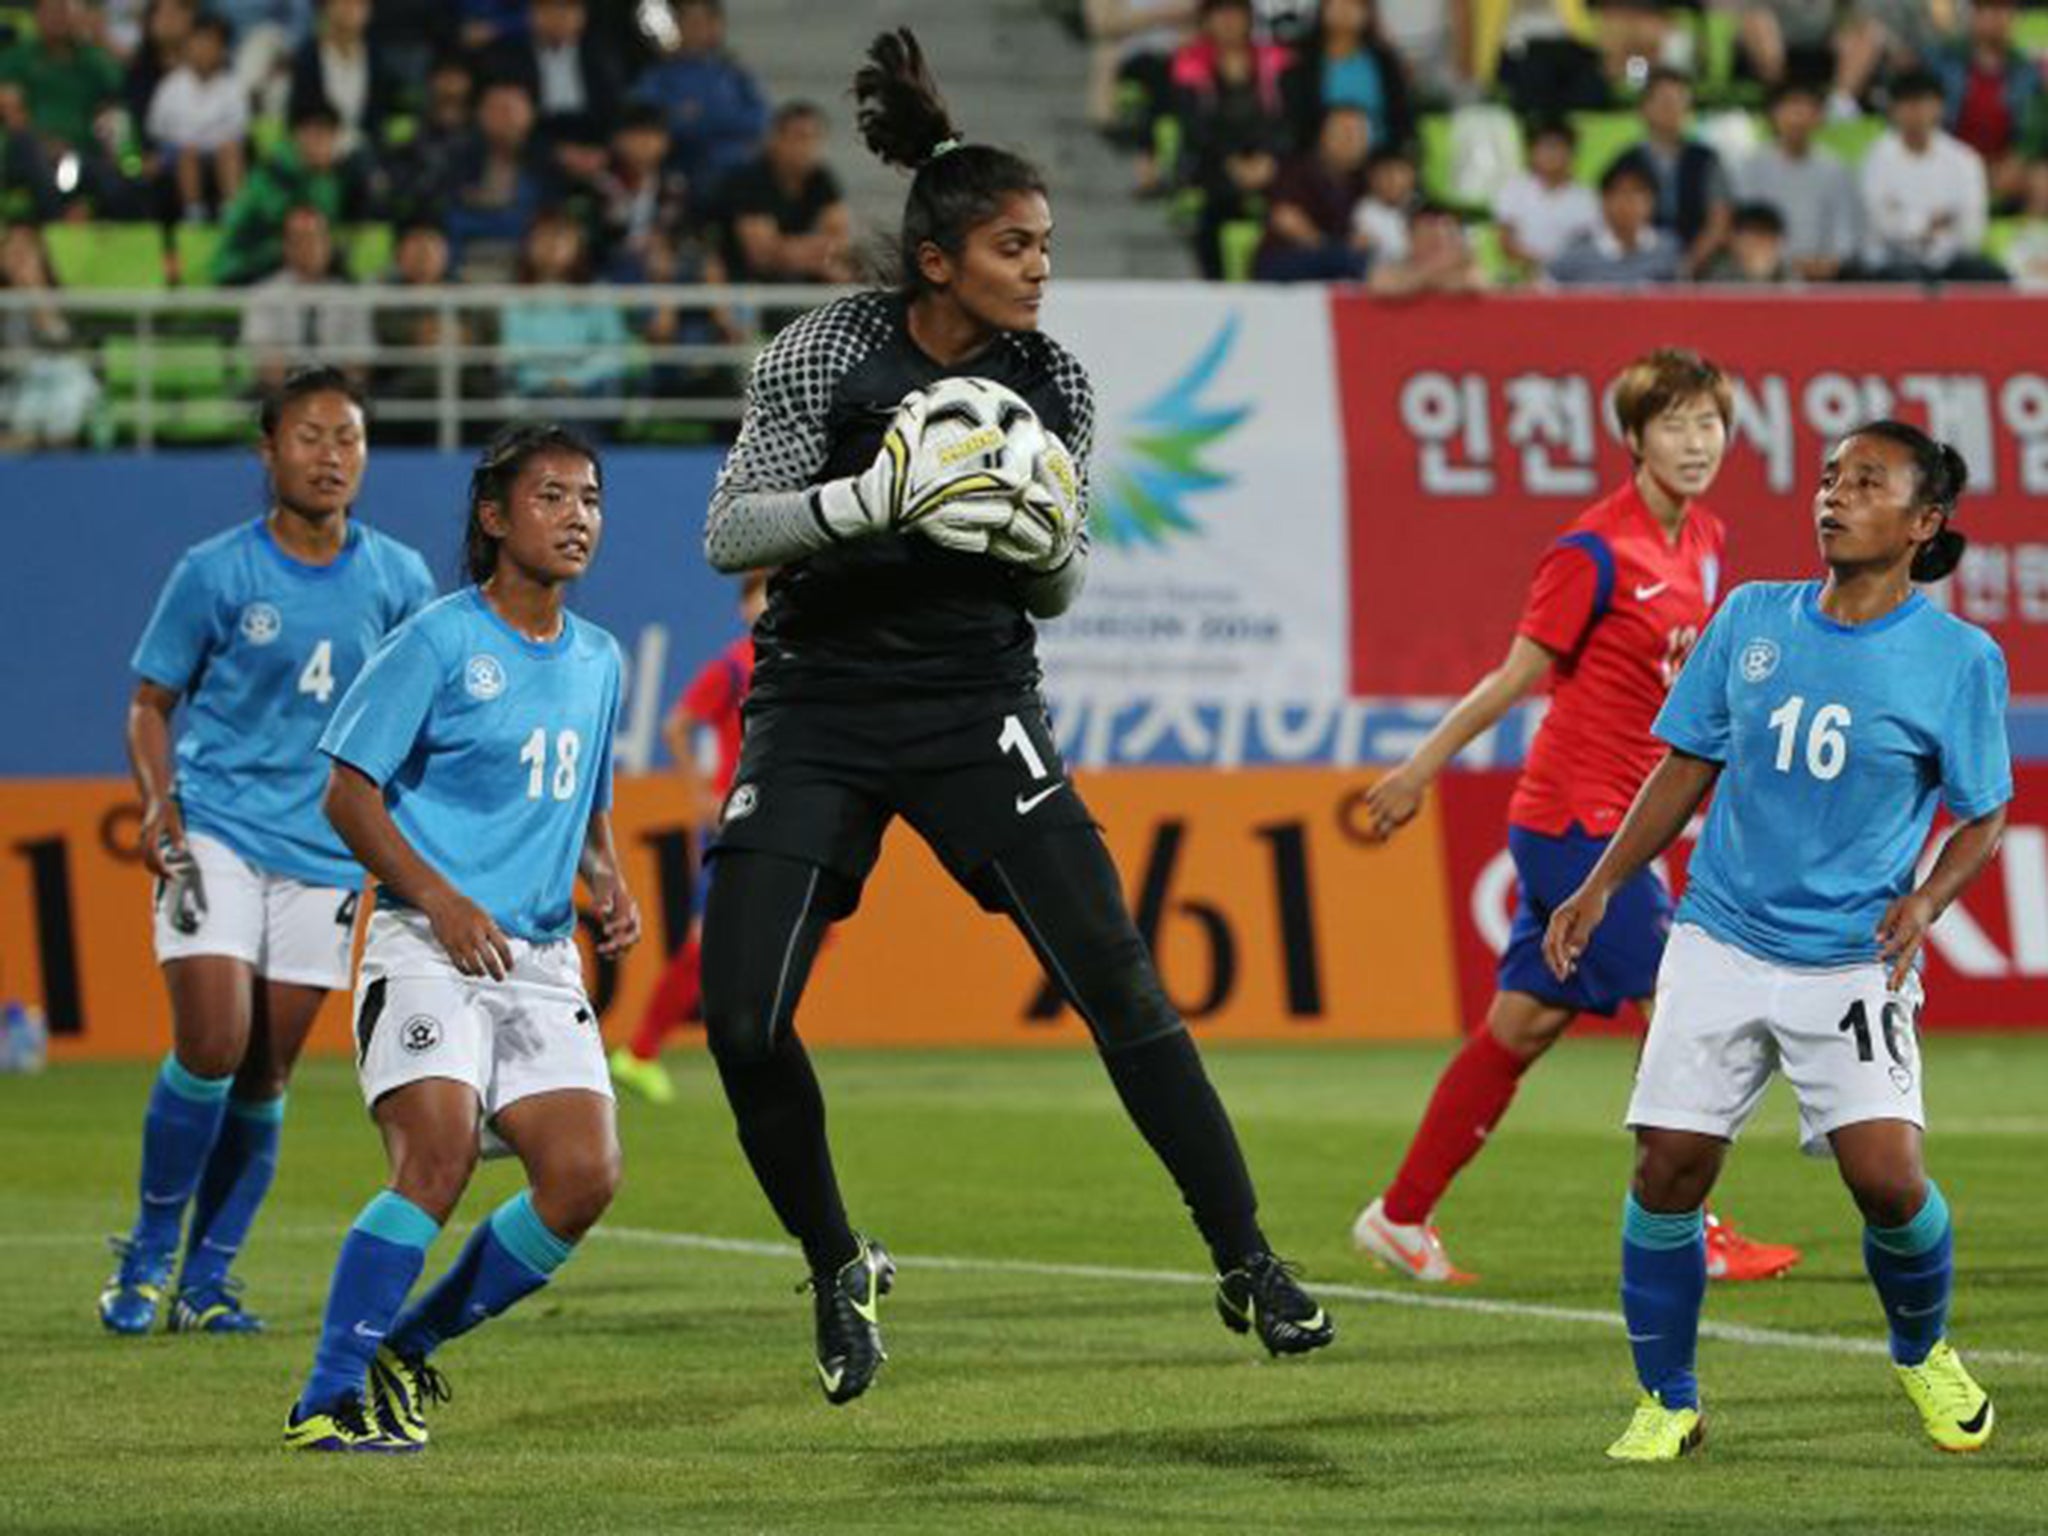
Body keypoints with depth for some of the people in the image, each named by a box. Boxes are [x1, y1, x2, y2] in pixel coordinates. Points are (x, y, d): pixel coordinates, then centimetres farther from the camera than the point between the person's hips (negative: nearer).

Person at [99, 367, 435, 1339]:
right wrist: (157, 803, -11)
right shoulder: (215, 573, -3)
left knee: (266, 1075, 3)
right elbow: (151, 702, 5)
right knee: (215, 1041, -16)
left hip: (326, 850, 3)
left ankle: (207, 1278, 14)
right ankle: (147, 1253, 2)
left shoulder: (398, 581, 4)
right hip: (216, 831, -3)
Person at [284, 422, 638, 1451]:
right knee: (439, 1159, -23)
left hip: (541, 962, 6)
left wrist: (608, 887, 8)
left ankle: (407, 1348, 10)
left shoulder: (597, 661, 15)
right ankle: (330, 1398, -15)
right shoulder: (440, 642, -5)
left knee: (584, 1175, -8)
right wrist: (441, 902, -17)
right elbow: (349, 793, -7)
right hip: (428, 948, -6)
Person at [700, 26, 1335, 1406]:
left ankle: (1248, 1265, -1)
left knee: (1115, 978, -11)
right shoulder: (827, 351, -10)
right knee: (741, 1014, -10)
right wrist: (872, 498, -28)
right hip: (818, 707, -1)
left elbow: (1060, 590, 7)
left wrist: (1050, 542, -18)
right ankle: (841, 1274, 12)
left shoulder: (1052, 384, -1)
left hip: (977, 706, 1)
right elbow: (729, 534, -12)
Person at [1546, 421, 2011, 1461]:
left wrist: (1927, 899, -14)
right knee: (1668, 1169, -5)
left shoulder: (1958, 659, -5)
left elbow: (1983, 817, 4)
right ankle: (1667, 1403, 13)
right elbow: (1687, 771, 14)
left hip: (1852, 961, -3)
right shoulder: (1752, 619, 4)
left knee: (1886, 1175, -15)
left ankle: (1925, 1354, 16)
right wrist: (1600, 888, 9)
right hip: (1721, 940, 3)